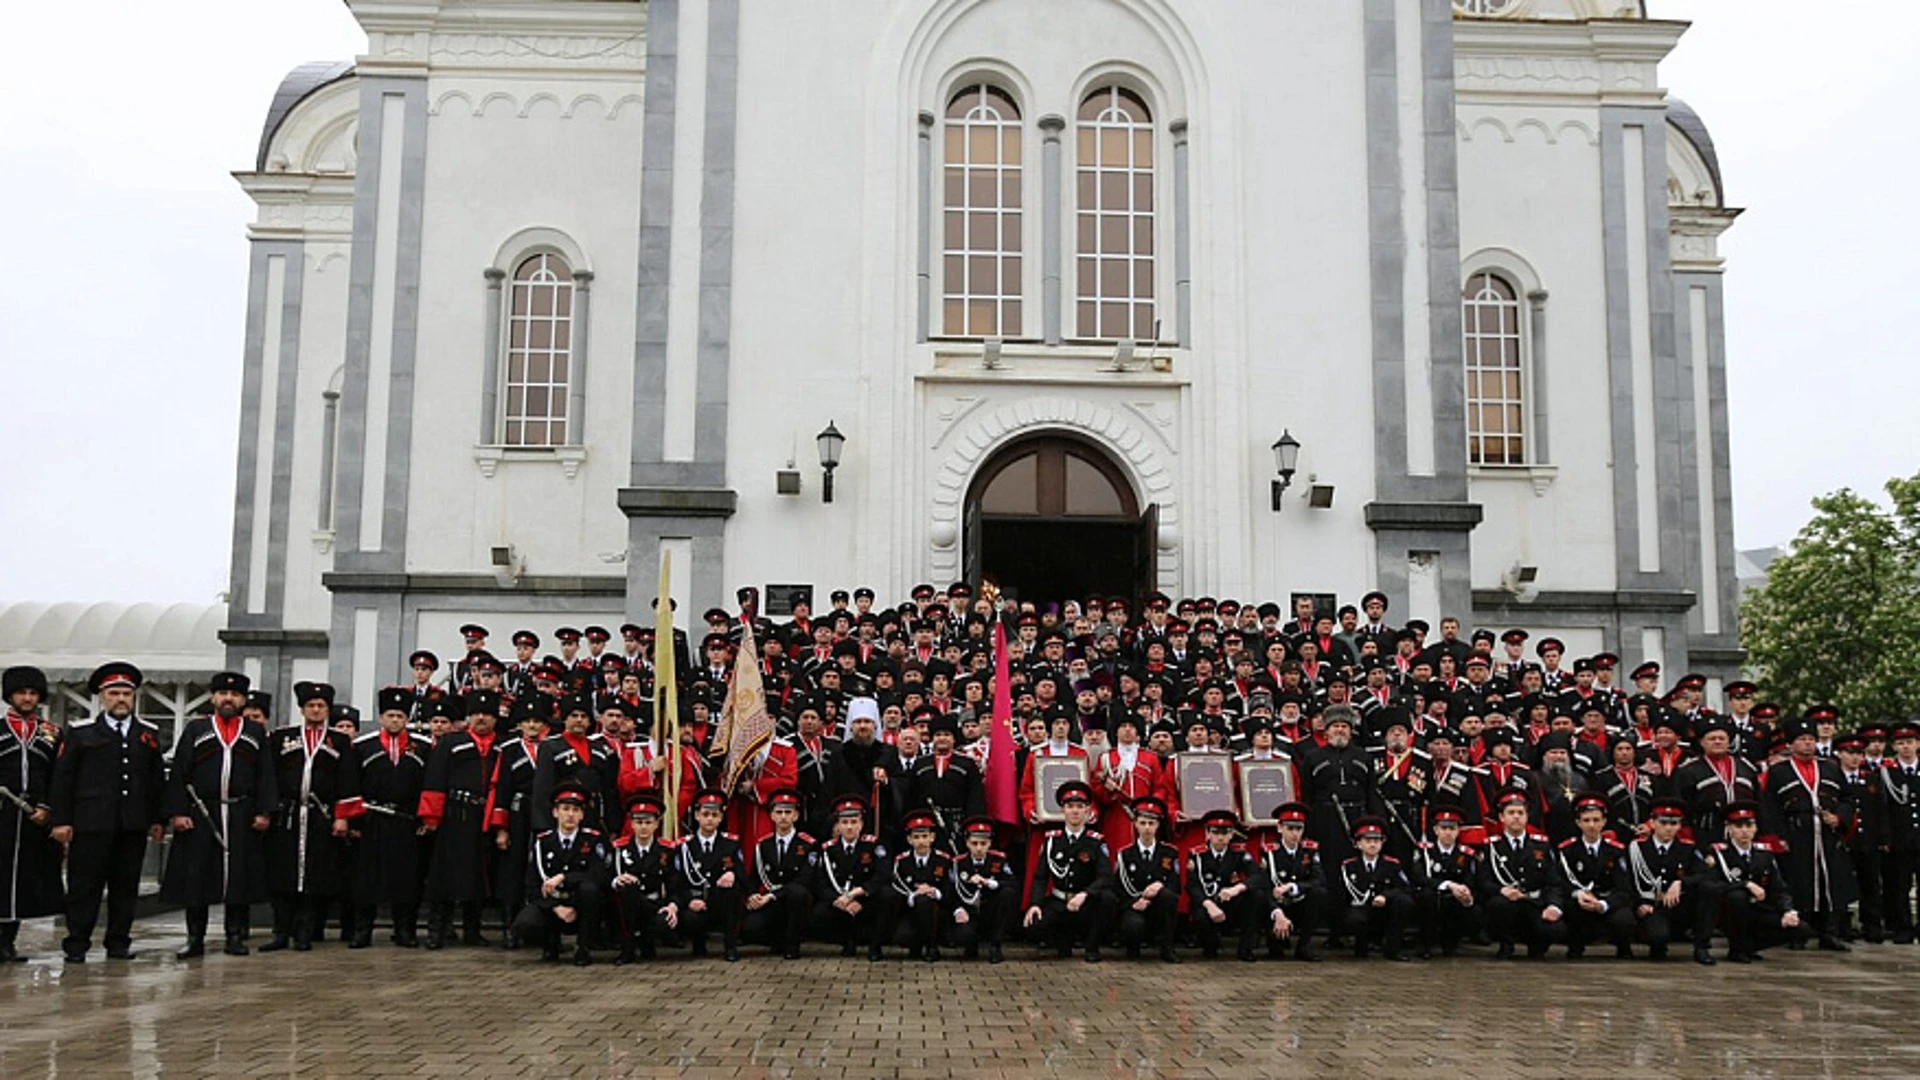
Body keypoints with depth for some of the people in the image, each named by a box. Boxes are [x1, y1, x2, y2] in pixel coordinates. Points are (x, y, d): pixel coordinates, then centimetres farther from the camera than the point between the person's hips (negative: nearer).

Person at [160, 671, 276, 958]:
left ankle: (235, 937, 10)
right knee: (195, 877, 2)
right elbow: (179, 774, 4)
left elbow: (266, 776, 7)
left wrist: (265, 812, -2)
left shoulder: (256, 733, 11)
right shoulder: (195, 729, 8)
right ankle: (195, 939, 11)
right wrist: (177, 812, -5)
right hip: (200, 815, 0)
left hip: (243, 817, 1)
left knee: (241, 877, 2)